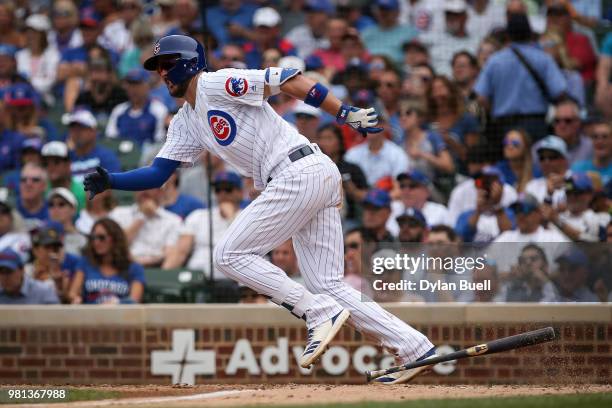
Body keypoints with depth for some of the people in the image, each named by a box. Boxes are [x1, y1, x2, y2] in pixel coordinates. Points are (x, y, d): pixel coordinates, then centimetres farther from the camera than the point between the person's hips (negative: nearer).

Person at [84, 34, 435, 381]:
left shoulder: (215, 84, -4)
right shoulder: (185, 123, 23)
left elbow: (290, 80, -12)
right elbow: (157, 174, 22)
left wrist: (346, 115, -17)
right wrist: (110, 181, 4)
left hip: (298, 173, -9)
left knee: (230, 255, -8)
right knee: (329, 286, 4)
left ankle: (321, 314, -12)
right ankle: (416, 350, 1)